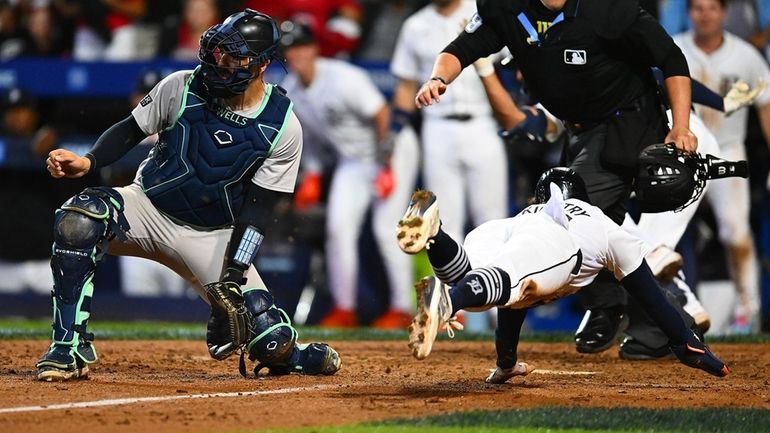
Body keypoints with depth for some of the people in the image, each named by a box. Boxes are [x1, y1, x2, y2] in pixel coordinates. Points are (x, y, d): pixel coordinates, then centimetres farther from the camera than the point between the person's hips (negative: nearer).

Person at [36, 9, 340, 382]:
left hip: (214, 238, 0)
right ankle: (69, 351, -25)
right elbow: (130, 131, -1)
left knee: (272, 342, -16)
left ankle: (297, 357, 26)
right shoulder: (182, 88, -10)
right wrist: (88, 161, -21)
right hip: (150, 208, 1)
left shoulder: (283, 127, -12)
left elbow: (257, 210, -11)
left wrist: (233, 278, -21)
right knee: (79, 220, -33)